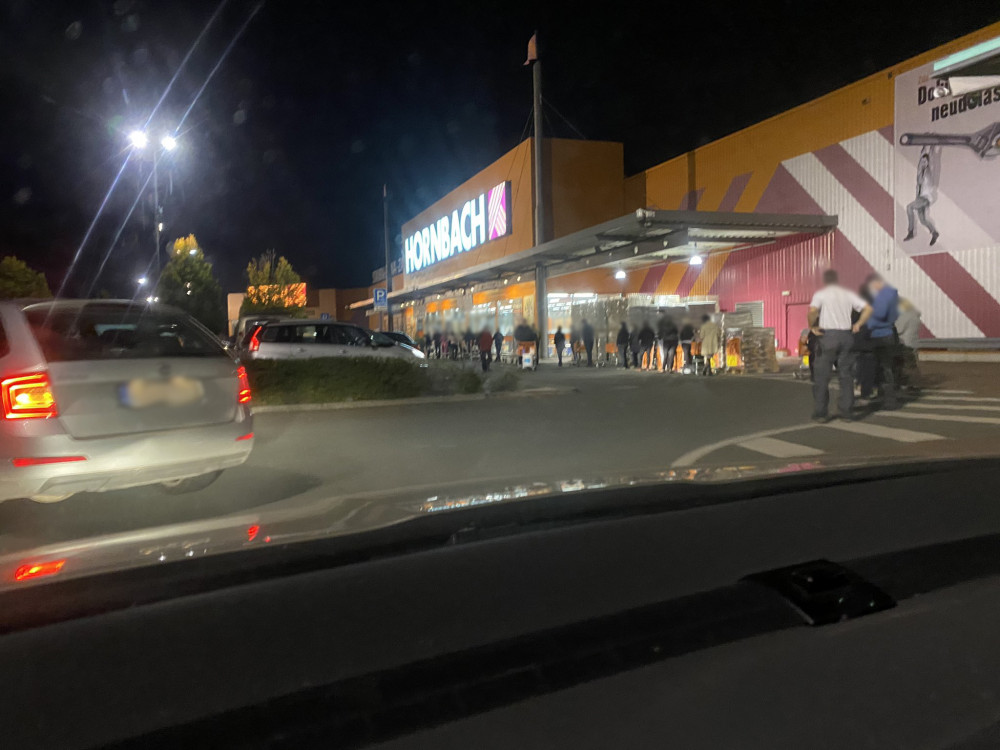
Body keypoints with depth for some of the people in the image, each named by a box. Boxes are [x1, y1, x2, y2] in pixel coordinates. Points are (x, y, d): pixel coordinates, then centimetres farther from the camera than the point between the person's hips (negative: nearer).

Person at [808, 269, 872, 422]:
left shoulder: (820, 294, 0)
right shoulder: (848, 294, 11)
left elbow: (812, 310, -19)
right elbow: (868, 308, 4)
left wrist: (812, 326, -6)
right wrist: (858, 324, 10)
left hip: (828, 335, -3)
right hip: (846, 336, 4)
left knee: (823, 376, 2)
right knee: (846, 375, 9)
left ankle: (820, 413, 1)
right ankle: (846, 412, 10)